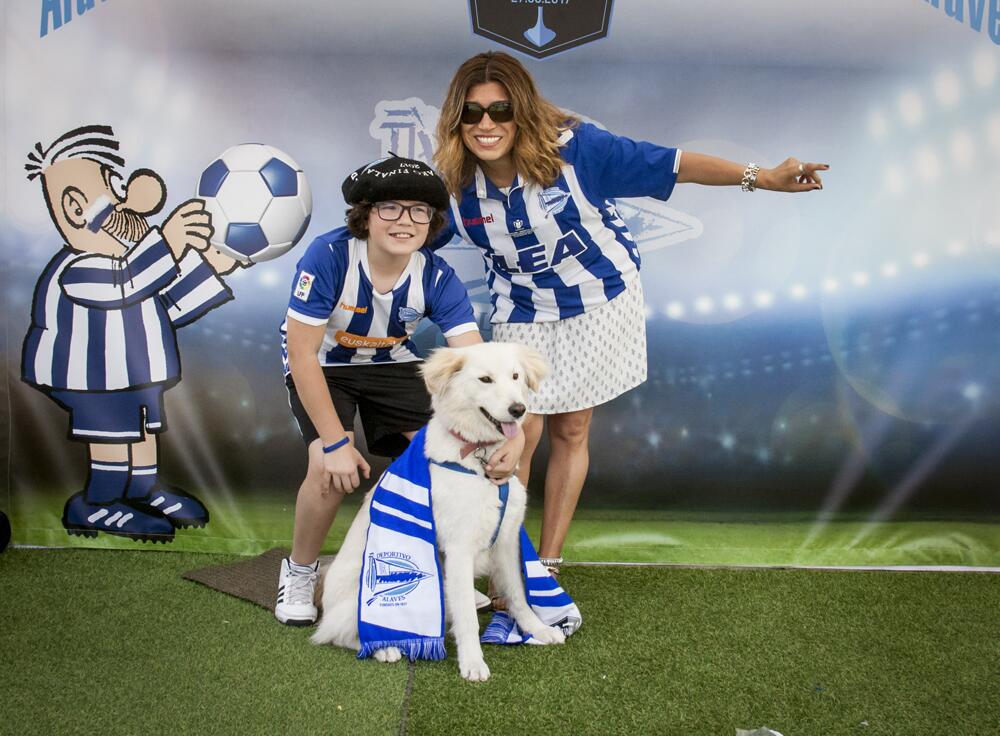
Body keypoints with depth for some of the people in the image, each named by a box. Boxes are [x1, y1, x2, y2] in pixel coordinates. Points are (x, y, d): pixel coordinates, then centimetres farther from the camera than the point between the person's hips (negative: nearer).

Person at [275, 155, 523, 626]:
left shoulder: (437, 277, -21)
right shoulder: (329, 256, -31)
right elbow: (302, 353, -28)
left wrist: (511, 432, -45)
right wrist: (335, 442, -29)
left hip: (392, 364, 3)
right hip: (321, 367, -3)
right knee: (332, 469, -26)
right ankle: (299, 572, 4)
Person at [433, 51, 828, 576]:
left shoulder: (573, 147, -23)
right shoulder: (454, 184, -15)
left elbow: (669, 164, -20)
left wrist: (760, 177, -22)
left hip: (600, 301, -1)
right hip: (524, 313, 1)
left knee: (571, 432, 6)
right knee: (519, 436, -7)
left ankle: (548, 565, 20)